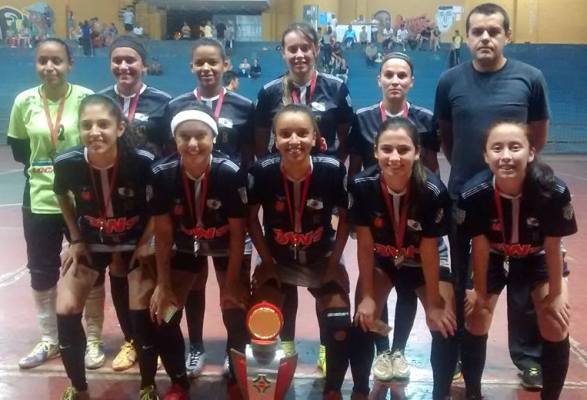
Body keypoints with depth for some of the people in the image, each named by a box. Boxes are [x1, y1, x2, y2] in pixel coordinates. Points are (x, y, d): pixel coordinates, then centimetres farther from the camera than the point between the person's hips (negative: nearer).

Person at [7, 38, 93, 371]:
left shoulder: (86, 98, -11)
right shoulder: (24, 101, -3)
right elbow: (18, 149, 9)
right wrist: (41, 167, 0)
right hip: (40, 201, 3)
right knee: (41, 272, 13)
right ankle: (49, 340, 32)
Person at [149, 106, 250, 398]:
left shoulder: (230, 174, -31)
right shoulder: (162, 174, -25)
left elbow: (237, 234, -19)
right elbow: (163, 234, -13)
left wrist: (231, 284, -15)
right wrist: (163, 284, -8)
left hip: (225, 247, -2)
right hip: (186, 246, 2)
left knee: (237, 316, -8)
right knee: (163, 314, -2)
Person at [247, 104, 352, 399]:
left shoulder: (333, 170, -23)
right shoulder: (261, 172, -23)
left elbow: (346, 217, -6)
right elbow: (251, 218, -6)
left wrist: (334, 261, -6)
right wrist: (266, 260, -5)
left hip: (322, 260, 0)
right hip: (278, 261, 0)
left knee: (341, 327, -7)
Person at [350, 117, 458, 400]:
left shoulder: (433, 191, -33)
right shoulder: (362, 186, -29)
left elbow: (429, 252, -21)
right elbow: (365, 245, -17)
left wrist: (434, 303, -11)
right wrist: (367, 296, -11)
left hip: (424, 264, -1)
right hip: (381, 261, 1)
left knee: (446, 327, -9)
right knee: (363, 323, -8)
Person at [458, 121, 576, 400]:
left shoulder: (553, 191, -35)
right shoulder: (473, 194, -34)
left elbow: (552, 247, -19)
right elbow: (480, 246, -18)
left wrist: (555, 295, -7)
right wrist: (480, 292, -6)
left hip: (538, 258, 0)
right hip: (493, 258, 0)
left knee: (556, 327, -8)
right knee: (476, 321, -4)